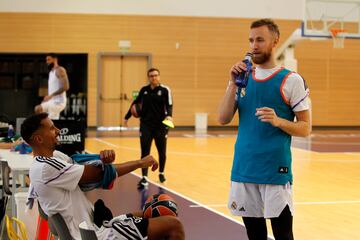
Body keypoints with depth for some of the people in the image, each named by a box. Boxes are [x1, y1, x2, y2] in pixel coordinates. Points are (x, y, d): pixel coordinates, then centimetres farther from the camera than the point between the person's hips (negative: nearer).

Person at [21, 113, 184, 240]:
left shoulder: (54, 156, 11)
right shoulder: (46, 167, -21)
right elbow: (96, 174, -19)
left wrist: (103, 159, -17)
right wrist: (140, 163, -9)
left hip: (93, 224, 11)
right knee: (172, 225, -12)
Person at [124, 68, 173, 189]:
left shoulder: (165, 90, -4)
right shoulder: (144, 90, 6)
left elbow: (169, 105, -11)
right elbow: (136, 103, 17)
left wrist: (169, 115, -31)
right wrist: (127, 117, 20)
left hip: (160, 125, -2)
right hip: (145, 125, 2)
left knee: (162, 152, 11)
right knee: (145, 152, -6)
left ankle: (161, 173, 34)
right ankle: (144, 178, -7)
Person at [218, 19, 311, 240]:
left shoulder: (292, 80, -4)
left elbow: (305, 128, -3)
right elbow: (223, 119, 3)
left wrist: (278, 121, -22)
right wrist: (233, 84, -9)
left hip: (276, 171, -4)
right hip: (243, 169, 5)